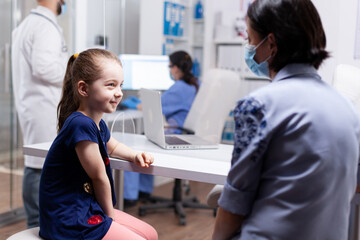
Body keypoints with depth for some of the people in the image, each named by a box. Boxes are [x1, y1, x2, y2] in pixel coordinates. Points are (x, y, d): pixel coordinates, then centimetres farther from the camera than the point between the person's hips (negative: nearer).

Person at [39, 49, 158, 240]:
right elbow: (99, 178, -17)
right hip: (68, 219, -10)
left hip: (88, 209, 10)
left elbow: (112, 146, 29)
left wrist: (135, 156, 9)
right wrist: (110, 215, -4)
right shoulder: (81, 125, -25)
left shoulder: (97, 124, 5)